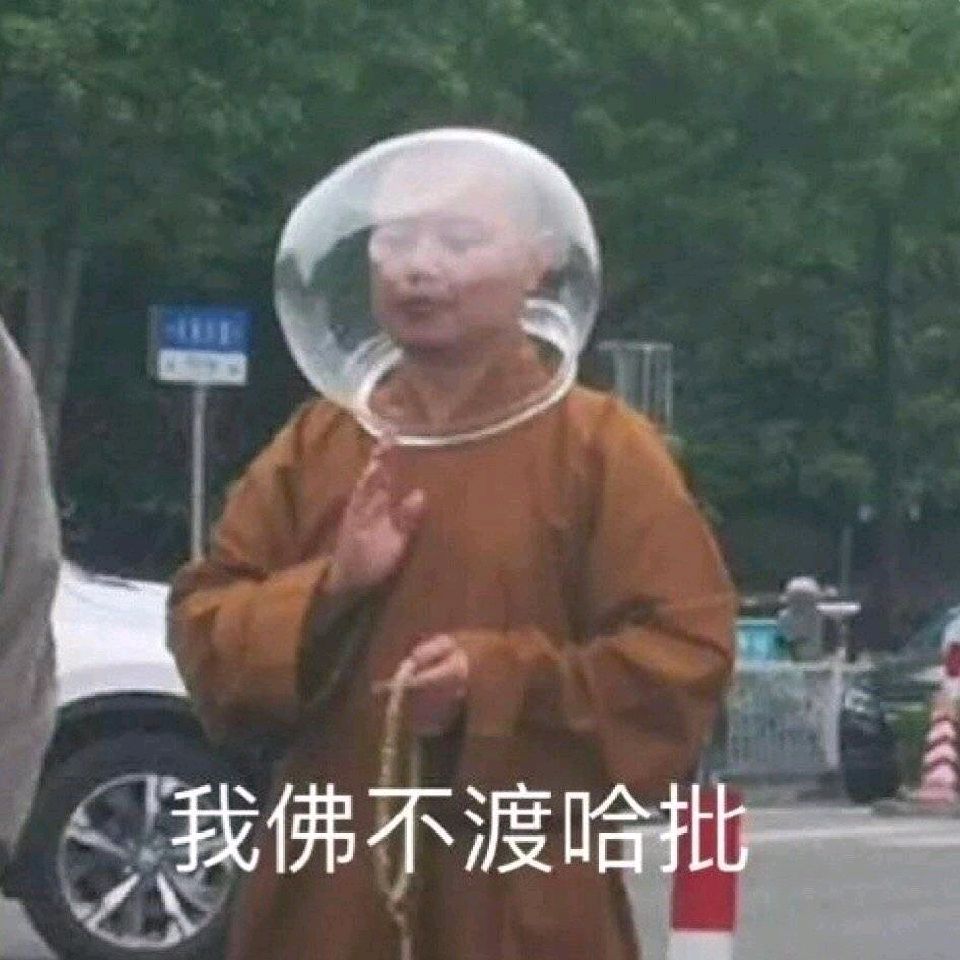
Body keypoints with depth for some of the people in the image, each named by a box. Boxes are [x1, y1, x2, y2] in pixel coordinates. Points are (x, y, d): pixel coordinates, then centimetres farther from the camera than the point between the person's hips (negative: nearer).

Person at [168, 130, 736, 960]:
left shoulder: (602, 446, -1)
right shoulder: (315, 445, 12)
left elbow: (684, 655, -7)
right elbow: (203, 623, 11)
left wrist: (497, 682, -19)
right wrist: (326, 590, -9)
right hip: (329, 893, 4)